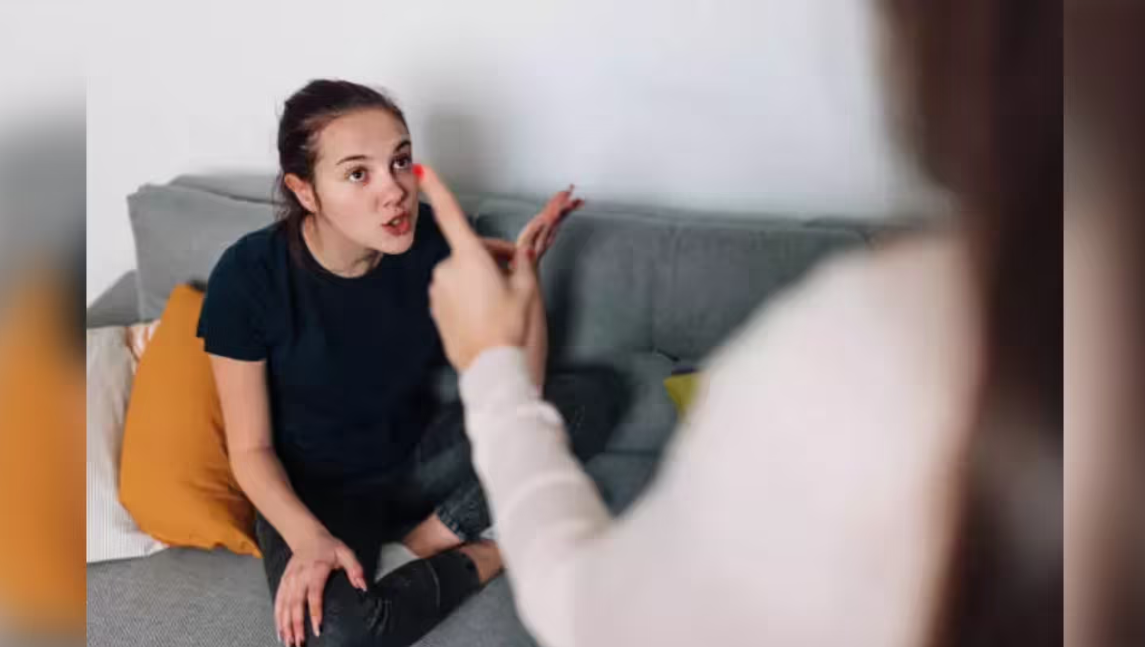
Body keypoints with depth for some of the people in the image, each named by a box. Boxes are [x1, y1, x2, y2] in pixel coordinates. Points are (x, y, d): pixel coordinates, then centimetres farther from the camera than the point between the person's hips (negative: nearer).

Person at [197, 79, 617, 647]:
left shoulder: (431, 243, -14)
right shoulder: (250, 275, -22)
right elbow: (251, 449, -13)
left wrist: (524, 272, -26)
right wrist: (308, 537, -31)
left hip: (418, 463, 4)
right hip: (315, 492, -3)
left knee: (586, 398, -13)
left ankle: (417, 547, -11)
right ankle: (482, 555, -7)